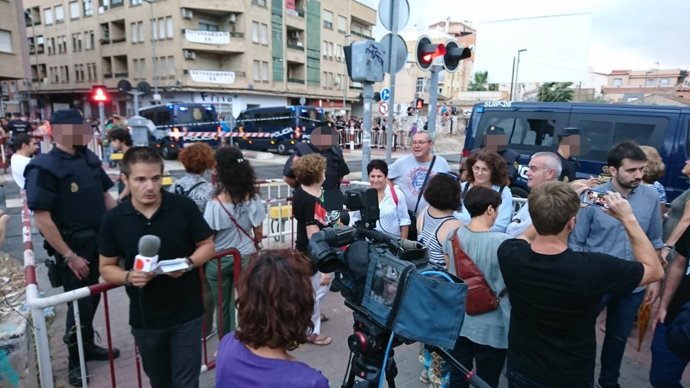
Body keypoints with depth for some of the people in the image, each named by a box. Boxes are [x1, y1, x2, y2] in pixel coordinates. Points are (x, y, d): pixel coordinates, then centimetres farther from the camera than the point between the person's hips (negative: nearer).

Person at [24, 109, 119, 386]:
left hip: (98, 242, 6)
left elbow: (106, 196, 12)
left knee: (92, 299, 18)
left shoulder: (89, 158, 4)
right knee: (79, 304, 4)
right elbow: (43, 220, -19)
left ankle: (88, 346, 39)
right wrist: (69, 256, -19)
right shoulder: (44, 167, -16)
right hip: (72, 247, -6)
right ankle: (74, 361, 26)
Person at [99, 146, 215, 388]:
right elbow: (106, 268, 1)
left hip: (186, 314, -2)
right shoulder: (113, 220, -8)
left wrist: (188, 263, -23)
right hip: (145, 318, 2)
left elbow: (207, 246, -3)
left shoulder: (184, 207, -13)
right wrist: (129, 276, -20)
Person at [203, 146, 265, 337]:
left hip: (219, 260, -2)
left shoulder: (215, 204, -21)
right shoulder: (253, 199, -10)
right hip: (246, 257, 2)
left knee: (224, 307, 17)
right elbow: (258, 233, -1)